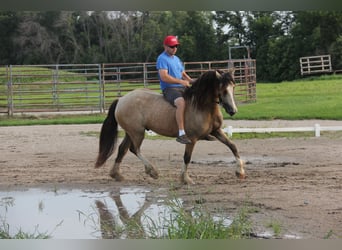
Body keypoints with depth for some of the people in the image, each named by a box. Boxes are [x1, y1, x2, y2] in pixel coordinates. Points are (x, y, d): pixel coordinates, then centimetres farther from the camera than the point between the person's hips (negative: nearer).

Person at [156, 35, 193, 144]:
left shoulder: (177, 59, 21)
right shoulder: (162, 59, -7)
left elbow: (183, 74, 28)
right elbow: (164, 76, -19)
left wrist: (191, 81, 7)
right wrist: (181, 81, -21)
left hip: (182, 88, 9)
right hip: (169, 89, -9)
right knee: (181, 102, -37)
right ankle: (181, 134, -41)